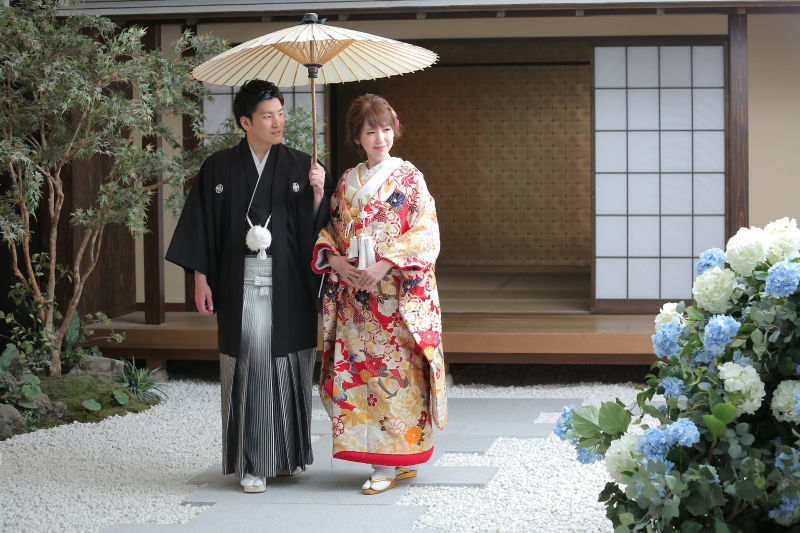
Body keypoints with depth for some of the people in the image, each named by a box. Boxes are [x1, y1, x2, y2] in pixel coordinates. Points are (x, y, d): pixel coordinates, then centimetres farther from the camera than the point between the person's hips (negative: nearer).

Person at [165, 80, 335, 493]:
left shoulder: (301, 166, 7)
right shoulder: (219, 168, 5)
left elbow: (318, 226, 4)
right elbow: (202, 226, 6)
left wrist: (318, 192, -13)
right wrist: (201, 279, 1)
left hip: (289, 289, 1)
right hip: (241, 288, -1)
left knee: (288, 366, 4)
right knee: (248, 367, -3)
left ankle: (288, 455, 18)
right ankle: (251, 464, 3)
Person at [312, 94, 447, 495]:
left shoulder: (409, 179, 1)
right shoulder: (347, 183, 13)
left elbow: (425, 232, -7)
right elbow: (329, 229, 14)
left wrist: (385, 264, -17)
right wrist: (334, 259, -7)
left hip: (398, 293, -4)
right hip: (354, 296, 4)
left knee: (394, 370, -6)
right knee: (358, 369, 1)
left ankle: (390, 464, -1)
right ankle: (383, 458, 9)